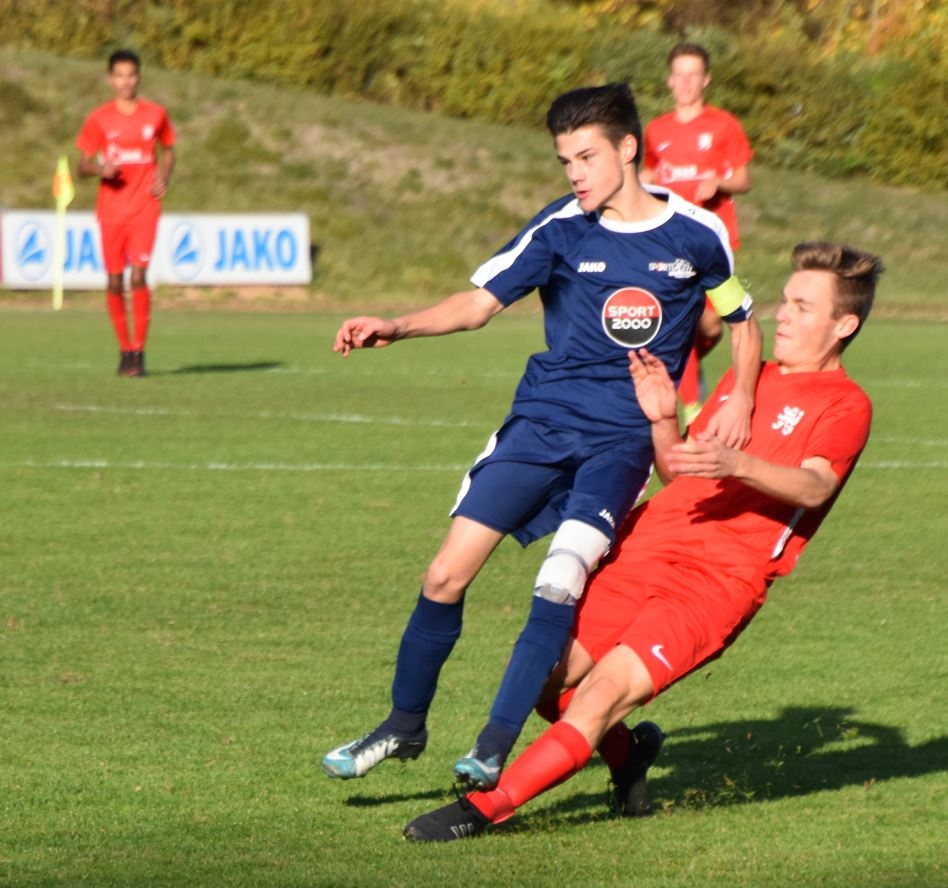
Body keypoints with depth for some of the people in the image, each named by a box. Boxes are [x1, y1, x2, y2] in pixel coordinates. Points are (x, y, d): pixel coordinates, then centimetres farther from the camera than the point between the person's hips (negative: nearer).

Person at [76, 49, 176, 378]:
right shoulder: (98, 119, 2)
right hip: (111, 209, 1)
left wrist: (164, 177, 0)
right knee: (115, 281, 4)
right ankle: (124, 348, 18)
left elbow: (168, 151, 19)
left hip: (144, 206, -1)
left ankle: (138, 351, -9)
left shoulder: (156, 115, 4)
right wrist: (100, 169, -17)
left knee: (138, 277, -14)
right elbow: (82, 166, 5)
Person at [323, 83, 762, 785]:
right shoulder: (561, 229, 0)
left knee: (563, 578, -23)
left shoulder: (697, 235, 0)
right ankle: (405, 726, 16)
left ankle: (496, 746, -15)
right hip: (543, 417, 2)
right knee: (447, 574, -5)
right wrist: (396, 327, -17)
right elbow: (481, 301, -2)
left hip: (625, 436, -2)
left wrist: (741, 397, -1)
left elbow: (742, 320, 14)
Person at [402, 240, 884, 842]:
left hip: (720, 577, -7)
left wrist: (737, 464, -35)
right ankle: (628, 752, 24)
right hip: (646, 547, 7)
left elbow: (814, 488, -18)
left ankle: (484, 810, -25)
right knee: (544, 678, -5)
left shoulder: (845, 404, 2)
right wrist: (664, 422, 6)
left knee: (608, 688, -23)